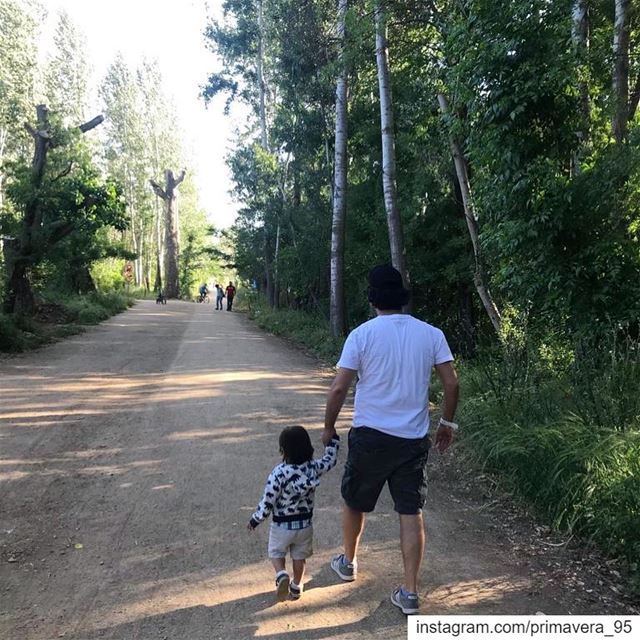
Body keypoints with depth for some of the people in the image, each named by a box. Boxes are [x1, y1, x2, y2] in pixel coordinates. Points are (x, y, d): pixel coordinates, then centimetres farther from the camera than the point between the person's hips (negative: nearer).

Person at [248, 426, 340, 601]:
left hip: (282, 526, -3)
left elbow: (267, 502, -20)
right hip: (305, 525, 3)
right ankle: (296, 587, 34)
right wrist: (332, 438, 18)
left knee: (276, 553, 20)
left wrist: (255, 520, -4)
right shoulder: (314, 468, -14)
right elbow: (330, 459, 6)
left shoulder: (278, 473, -26)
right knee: (299, 557, 22)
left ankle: (281, 575, -4)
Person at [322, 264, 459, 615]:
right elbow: (451, 383, -2)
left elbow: (338, 389, -10)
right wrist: (447, 423, 12)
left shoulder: (362, 334, -10)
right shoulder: (431, 333, -1)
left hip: (370, 436, -2)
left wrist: (328, 428, 3)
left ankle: (349, 563, 41)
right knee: (411, 513, 10)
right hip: (414, 439, 2)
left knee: (354, 501, 21)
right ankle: (409, 592, 16)